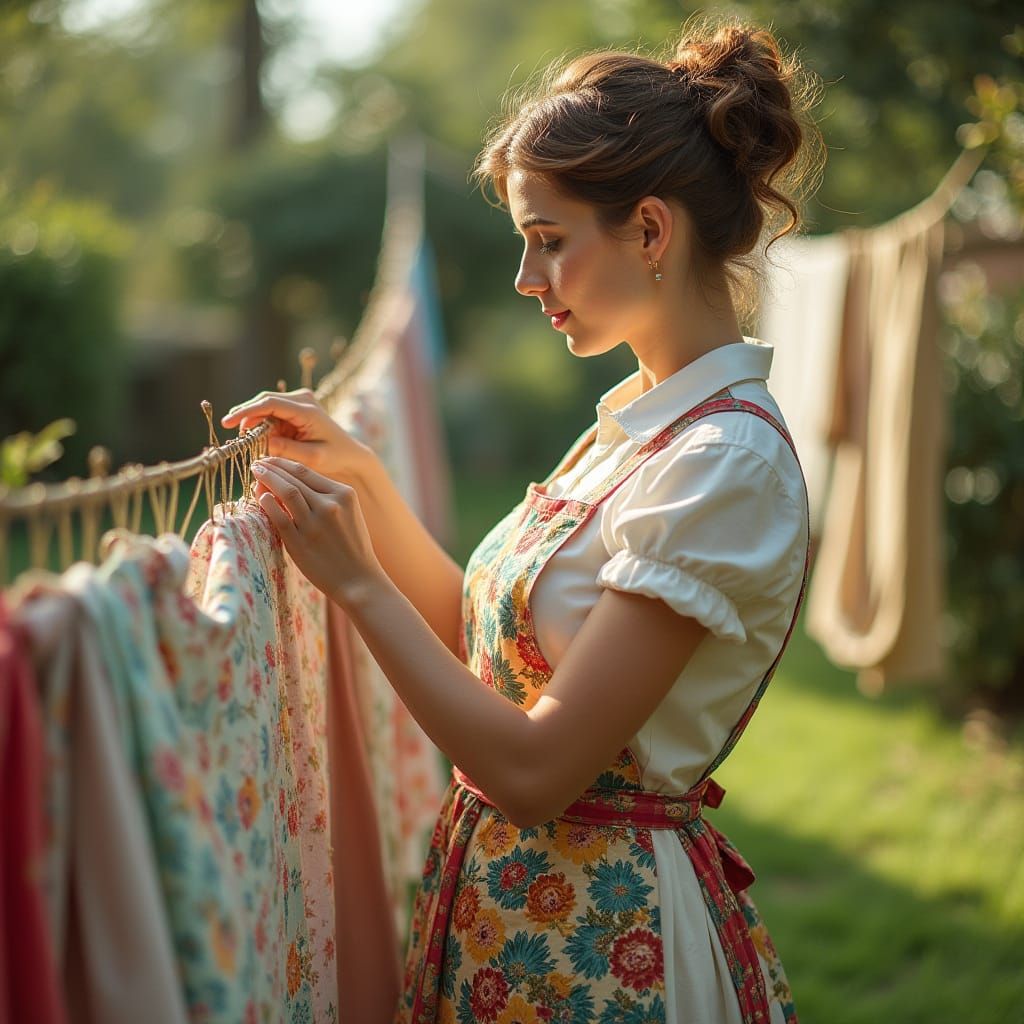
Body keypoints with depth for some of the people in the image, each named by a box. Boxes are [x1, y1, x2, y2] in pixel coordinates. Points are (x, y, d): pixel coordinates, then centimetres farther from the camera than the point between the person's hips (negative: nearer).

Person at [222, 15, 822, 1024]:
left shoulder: (726, 462, -23)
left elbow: (537, 770, -25)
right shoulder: (641, 414, 5)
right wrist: (361, 476, 1)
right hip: (505, 892, 8)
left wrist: (356, 581, -18)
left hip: (600, 933, -8)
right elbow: (487, 644, 9)